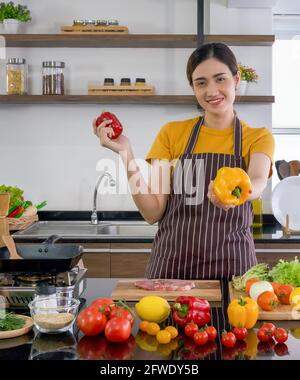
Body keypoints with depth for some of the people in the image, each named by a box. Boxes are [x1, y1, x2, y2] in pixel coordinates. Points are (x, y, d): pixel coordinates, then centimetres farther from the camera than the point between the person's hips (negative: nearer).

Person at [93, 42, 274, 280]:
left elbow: (258, 182, -21)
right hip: (171, 264, 1)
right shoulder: (172, 133, 4)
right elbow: (153, 213, -2)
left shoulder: (258, 138, 2)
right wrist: (126, 154, -13)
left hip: (231, 267, -1)